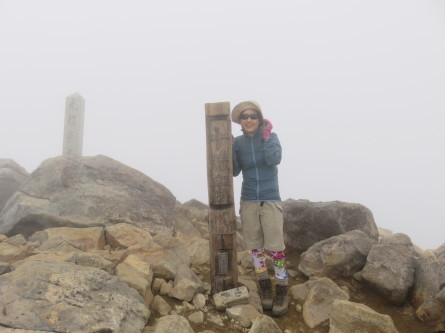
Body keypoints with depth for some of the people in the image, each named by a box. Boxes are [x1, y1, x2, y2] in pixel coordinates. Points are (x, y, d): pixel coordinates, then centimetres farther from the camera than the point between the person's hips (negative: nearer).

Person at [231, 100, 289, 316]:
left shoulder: (271, 136, -5)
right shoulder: (238, 142, 2)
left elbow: (274, 160, -22)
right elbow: (234, 171, -2)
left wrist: (266, 135, -19)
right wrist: (229, 148, -13)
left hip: (270, 201, -2)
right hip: (248, 202, 3)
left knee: (275, 248, -4)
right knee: (255, 247, 9)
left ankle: (282, 291, 14)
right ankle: (265, 287, 26)